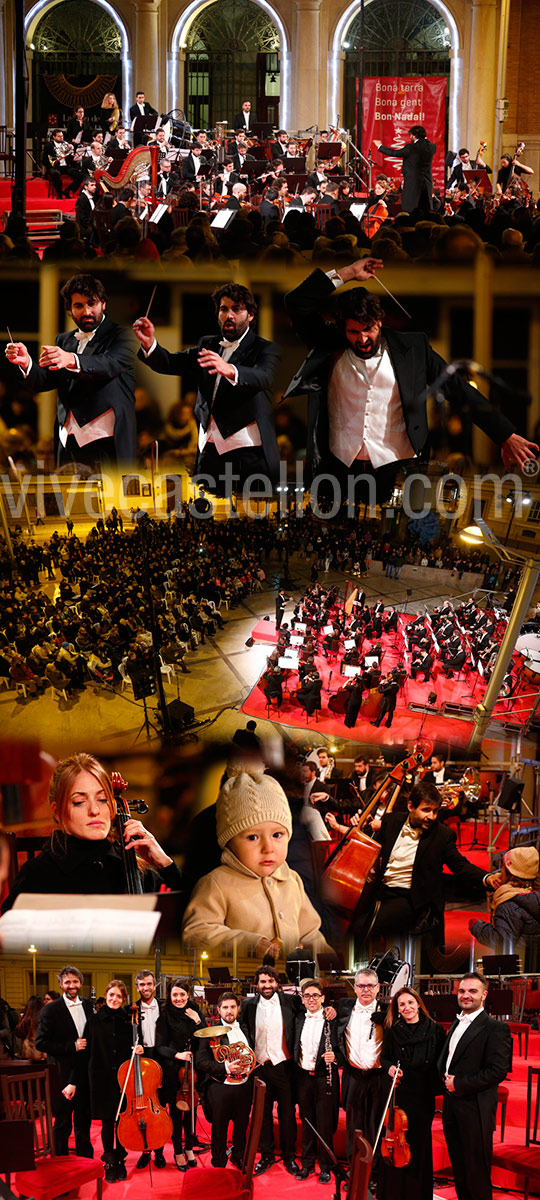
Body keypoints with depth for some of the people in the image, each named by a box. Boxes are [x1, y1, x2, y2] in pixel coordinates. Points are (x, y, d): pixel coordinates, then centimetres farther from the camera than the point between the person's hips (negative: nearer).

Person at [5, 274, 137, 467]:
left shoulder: (120, 336, 3)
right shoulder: (63, 341, 20)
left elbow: (110, 364, -18)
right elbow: (42, 382, 11)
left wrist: (71, 360, -37)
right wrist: (26, 362, -12)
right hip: (68, 443, 5)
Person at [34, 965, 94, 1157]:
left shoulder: (87, 1007, 8)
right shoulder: (51, 1010, -6)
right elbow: (41, 1043, -10)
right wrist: (72, 1047, -14)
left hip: (85, 1075, 4)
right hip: (62, 1075, -4)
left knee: (83, 1121, 13)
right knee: (62, 1124, 2)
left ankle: (86, 1161, 22)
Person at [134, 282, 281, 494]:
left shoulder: (265, 349, 2)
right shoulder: (207, 345, 18)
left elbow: (263, 377, -20)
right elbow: (170, 364, 8)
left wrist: (230, 371, -41)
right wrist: (150, 344, -14)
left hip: (248, 452, -4)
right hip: (209, 451, 5)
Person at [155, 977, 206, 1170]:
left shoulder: (195, 1012, 4)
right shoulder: (165, 1015, -6)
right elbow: (160, 1046, -6)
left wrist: (198, 1021, -11)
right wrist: (177, 1054, -22)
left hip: (192, 1069, 3)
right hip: (173, 1070, -3)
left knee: (190, 1109, 11)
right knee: (176, 1112, 3)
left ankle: (189, 1148, 26)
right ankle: (178, 1152, 16)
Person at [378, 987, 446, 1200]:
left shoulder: (435, 1030, -2)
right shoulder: (392, 1031, 2)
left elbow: (441, 1062, 3)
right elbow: (384, 1058, 11)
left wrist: (437, 1087, -5)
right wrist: (390, 1067, -9)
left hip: (423, 1096, -1)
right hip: (398, 1094, 1)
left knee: (420, 1142, 7)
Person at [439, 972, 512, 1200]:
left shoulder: (496, 1028, -12)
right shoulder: (456, 1024, 14)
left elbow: (498, 1071, -20)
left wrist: (458, 1083, -16)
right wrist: (445, 1078, 4)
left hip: (475, 1108, -8)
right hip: (451, 1104, 8)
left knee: (476, 1170, -1)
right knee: (458, 1166, 16)